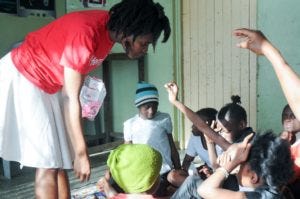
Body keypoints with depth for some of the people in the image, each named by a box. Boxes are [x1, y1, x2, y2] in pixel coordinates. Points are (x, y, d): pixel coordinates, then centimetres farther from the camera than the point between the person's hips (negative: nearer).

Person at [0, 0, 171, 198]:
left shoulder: (110, 30, -5)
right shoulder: (86, 34, -31)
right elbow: (70, 98, -26)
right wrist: (81, 153, -22)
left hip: (49, 85, 9)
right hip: (21, 77, -8)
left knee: (60, 161, 6)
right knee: (47, 163, -10)